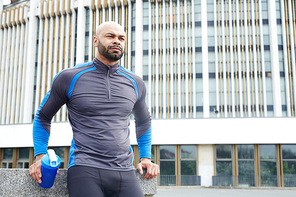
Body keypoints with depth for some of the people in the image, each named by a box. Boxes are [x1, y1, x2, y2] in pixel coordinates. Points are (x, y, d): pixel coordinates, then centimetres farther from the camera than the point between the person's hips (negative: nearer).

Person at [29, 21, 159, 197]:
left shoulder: (135, 83, 13)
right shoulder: (69, 78, 5)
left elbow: (143, 121, 29)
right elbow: (43, 117, 16)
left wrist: (145, 158, 19)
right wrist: (40, 156, 4)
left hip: (125, 172, 3)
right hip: (85, 169, -3)